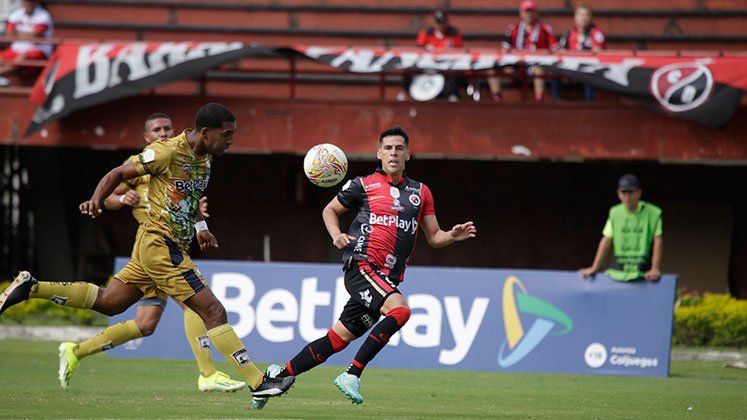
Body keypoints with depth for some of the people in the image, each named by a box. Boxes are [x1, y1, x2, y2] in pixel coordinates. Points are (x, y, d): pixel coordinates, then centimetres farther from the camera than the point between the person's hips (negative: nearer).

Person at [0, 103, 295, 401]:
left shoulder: (205, 158, 8)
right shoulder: (167, 152, -17)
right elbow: (118, 174, -10)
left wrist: (200, 226, 21)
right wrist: (96, 201, -25)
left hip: (173, 247, 9)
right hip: (160, 245, -9)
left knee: (107, 303, 17)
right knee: (213, 311, -10)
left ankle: (31, 288, 20)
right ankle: (258, 382, -9)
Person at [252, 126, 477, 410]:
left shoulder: (420, 192, 17)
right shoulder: (363, 185, 5)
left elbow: (434, 237, 18)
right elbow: (330, 210, 18)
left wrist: (453, 236, -3)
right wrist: (336, 235, -1)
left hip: (387, 278, 5)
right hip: (362, 265, -5)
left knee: (337, 339, 5)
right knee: (399, 310, -30)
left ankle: (280, 374, 19)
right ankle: (352, 375, -24)